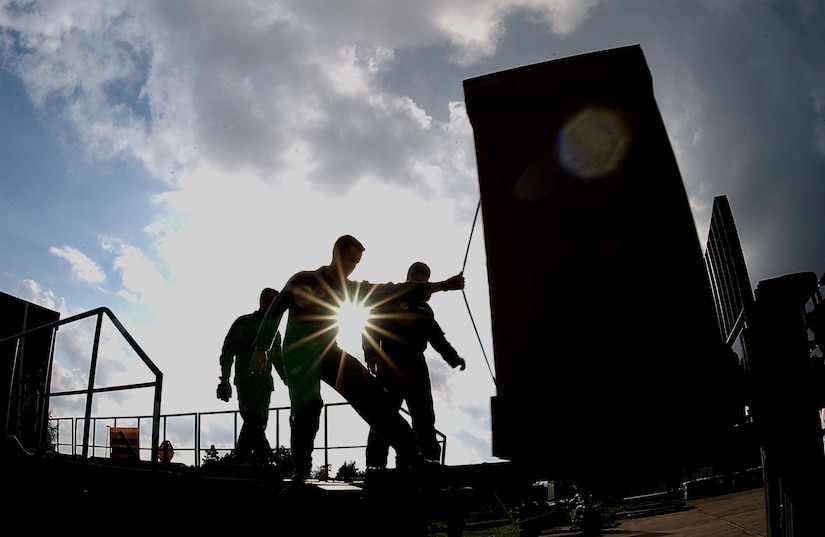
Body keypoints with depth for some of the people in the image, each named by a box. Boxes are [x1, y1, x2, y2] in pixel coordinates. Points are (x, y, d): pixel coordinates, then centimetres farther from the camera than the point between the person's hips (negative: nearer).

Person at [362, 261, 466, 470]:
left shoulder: (424, 308, 23)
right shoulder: (390, 299, 9)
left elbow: (437, 337, 17)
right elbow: (371, 326, -1)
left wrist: (453, 357, 1)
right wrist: (372, 354, -16)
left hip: (416, 366, 5)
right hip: (391, 365, -5)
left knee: (424, 417, 2)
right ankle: (375, 465, -5)